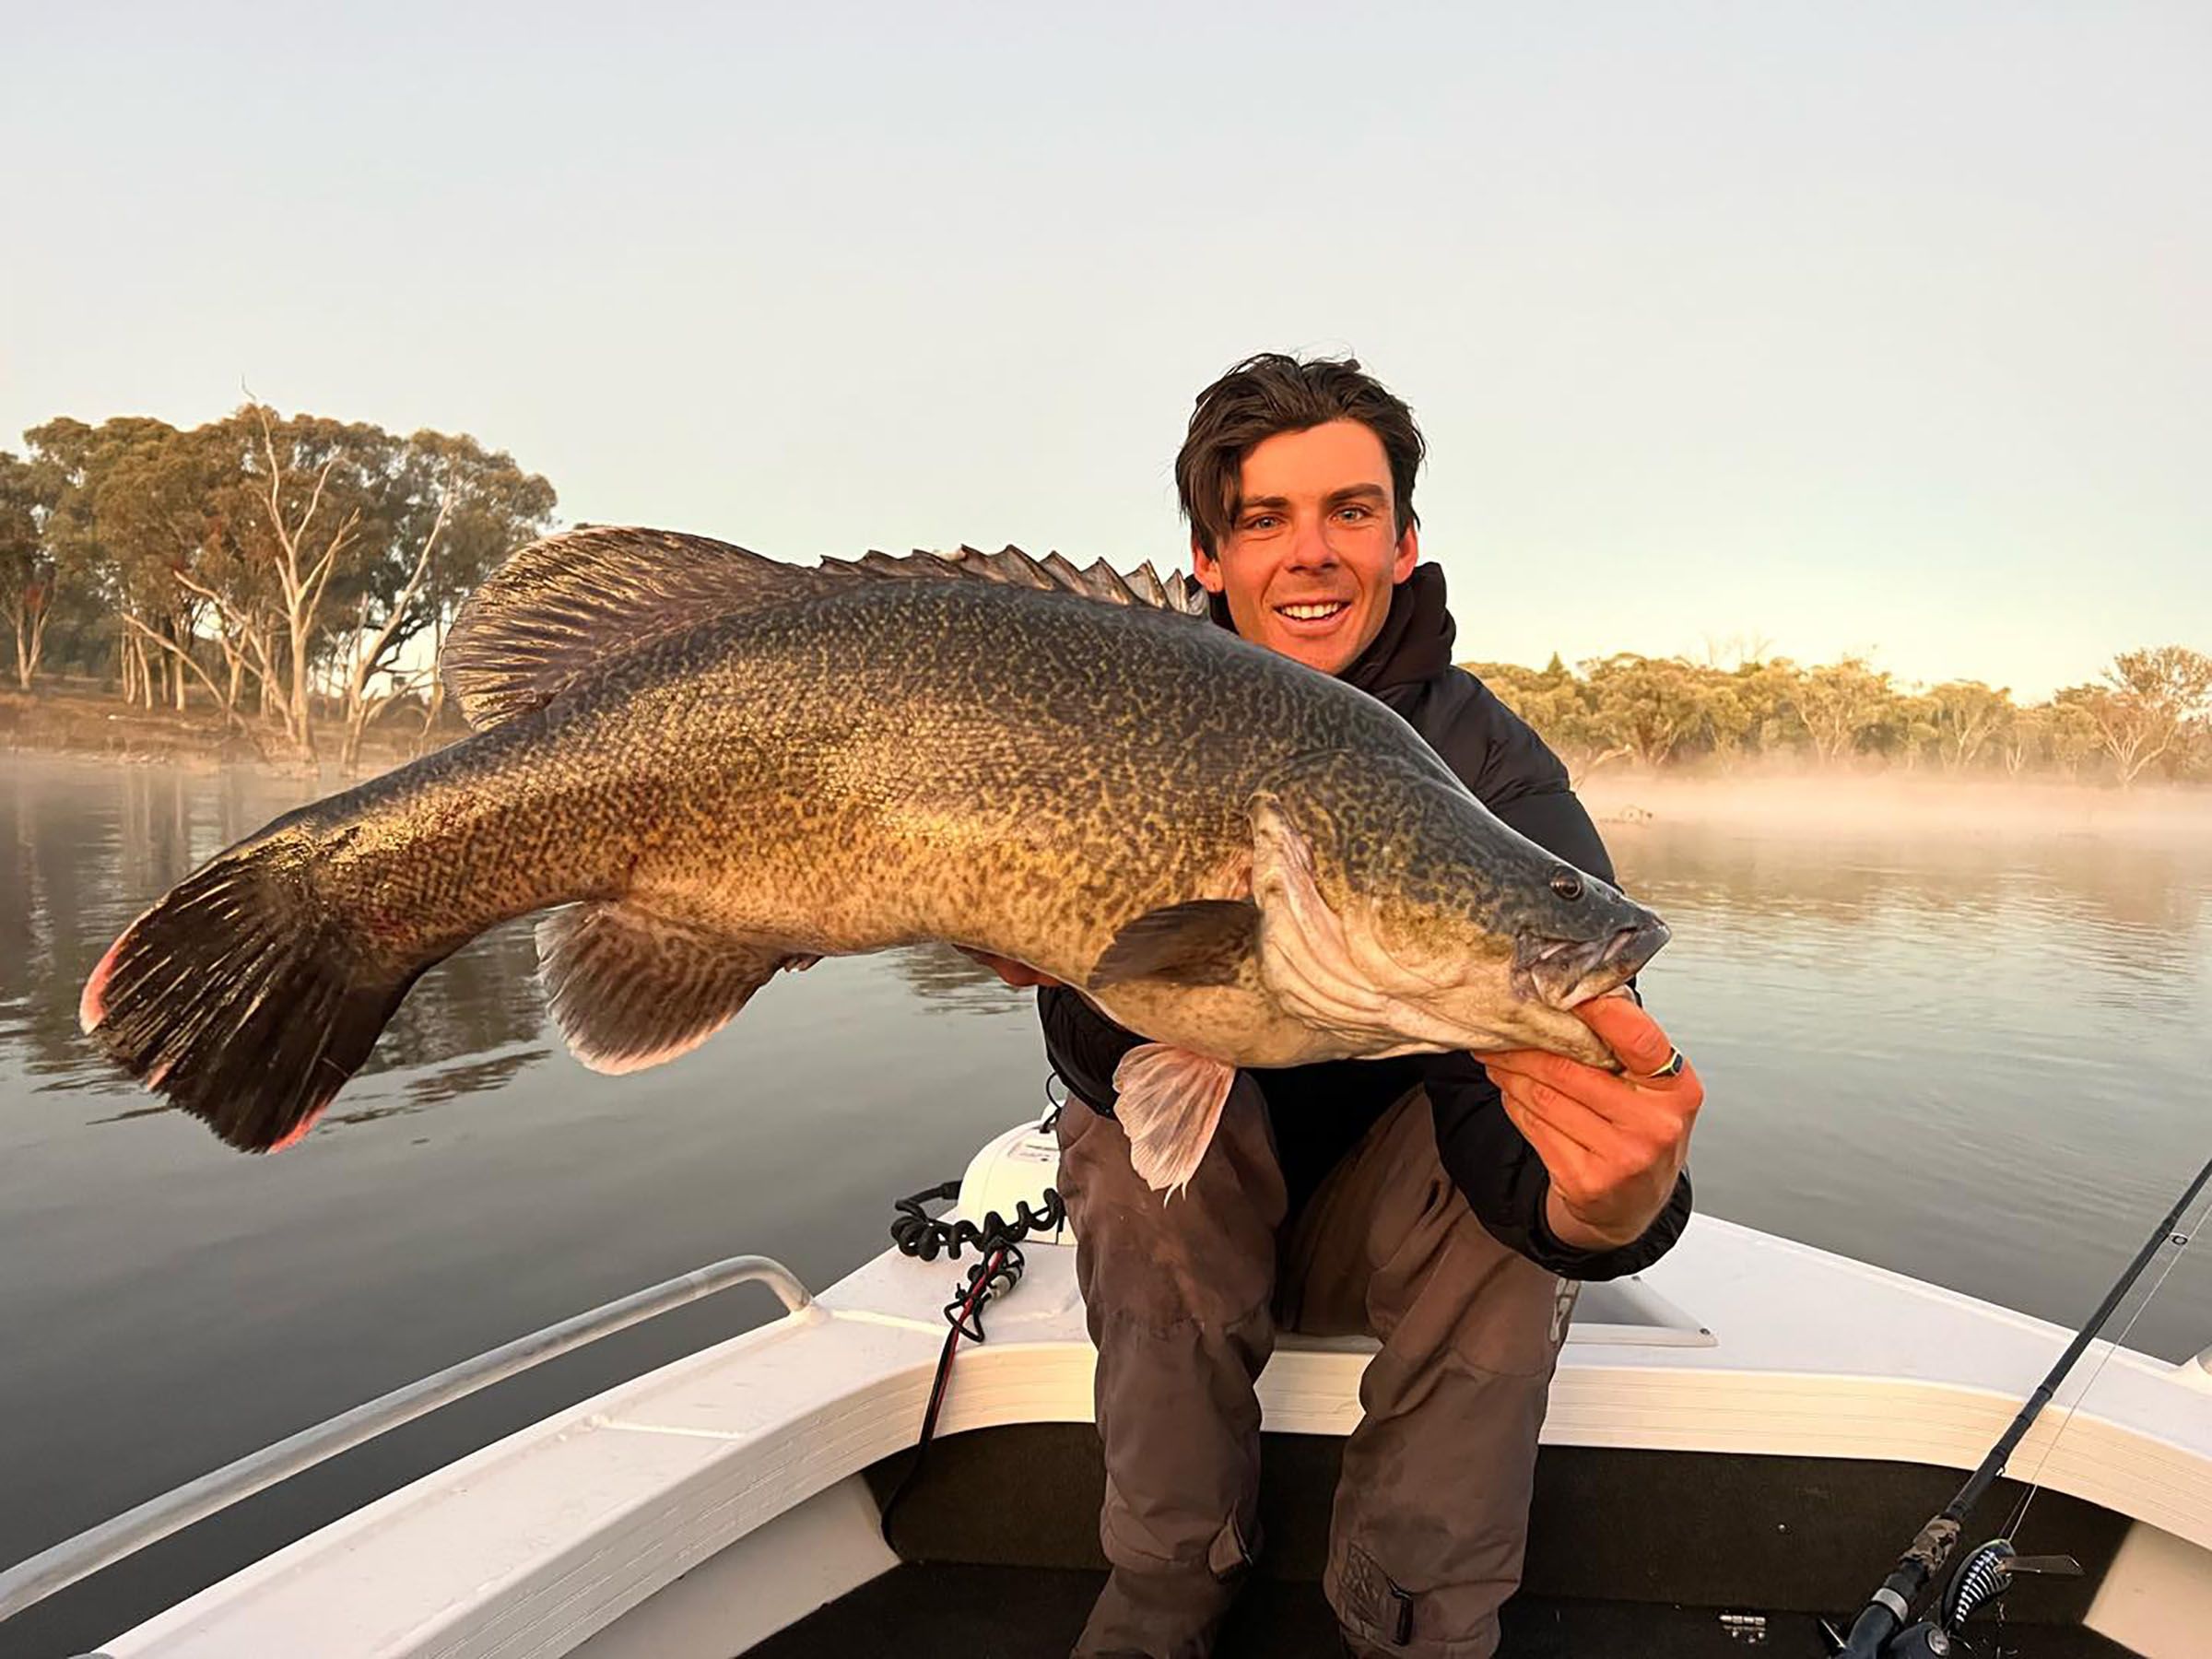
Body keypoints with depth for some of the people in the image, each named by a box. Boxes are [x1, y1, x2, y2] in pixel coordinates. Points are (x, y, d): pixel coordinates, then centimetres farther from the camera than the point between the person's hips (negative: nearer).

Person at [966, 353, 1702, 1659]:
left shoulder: (1489, 764, -19)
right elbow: (1119, 1073, -25)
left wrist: (1617, 1202, -56)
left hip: (1394, 1224, 0)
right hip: (1188, 1219, 1)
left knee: (1523, 1152, -28)